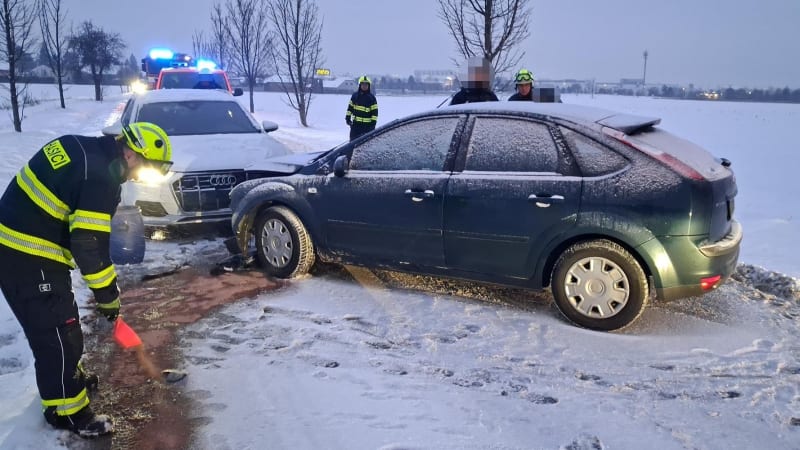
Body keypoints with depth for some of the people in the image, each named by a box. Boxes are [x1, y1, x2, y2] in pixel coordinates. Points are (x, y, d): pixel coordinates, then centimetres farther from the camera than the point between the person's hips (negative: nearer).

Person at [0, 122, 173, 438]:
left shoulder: (79, 148, 6)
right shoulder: (101, 178, -22)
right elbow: (90, 243, -22)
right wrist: (108, 295, -12)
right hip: (30, 258, -10)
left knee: (55, 325, 24)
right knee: (59, 332, 1)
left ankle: (66, 376, 43)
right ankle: (65, 410, 14)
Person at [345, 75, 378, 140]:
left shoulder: (371, 98, -4)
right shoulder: (354, 95, 6)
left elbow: (375, 112, -4)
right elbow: (350, 107, 13)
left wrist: (373, 122, -9)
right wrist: (348, 118, 8)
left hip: (367, 125, -3)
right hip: (355, 123, 3)